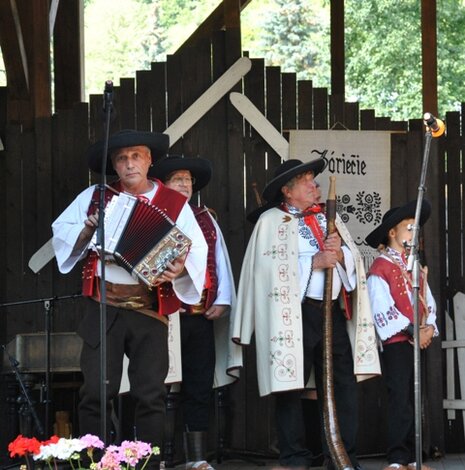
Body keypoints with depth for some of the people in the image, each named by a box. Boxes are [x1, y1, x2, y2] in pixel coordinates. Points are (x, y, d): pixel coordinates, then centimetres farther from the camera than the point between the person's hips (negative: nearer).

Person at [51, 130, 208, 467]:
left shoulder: (175, 204, 4)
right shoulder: (95, 197, 10)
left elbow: (198, 251, -2)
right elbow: (61, 230, 13)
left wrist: (181, 267, -22)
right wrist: (89, 227, -5)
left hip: (150, 309, -1)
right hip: (103, 307, 1)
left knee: (151, 394, 0)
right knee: (95, 391, 0)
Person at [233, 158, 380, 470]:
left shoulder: (327, 218, 18)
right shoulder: (272, 221, 0)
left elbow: (353, 261, 14)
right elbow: (273, 269, -11)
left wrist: (339, 252, -7)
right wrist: (315, 262, -14)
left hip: (332, 310, 5)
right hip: (294, 313, -5)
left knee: (343, 383, 3)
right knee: (291, 386, -1)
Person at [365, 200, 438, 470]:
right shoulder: (380, 267, -6)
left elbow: (428, 300, 14)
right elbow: (382, 307, -14)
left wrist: (430, 327, -4)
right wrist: (411, 330, -16)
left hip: (418, 340, 7)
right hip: (395, 340, -7)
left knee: (413, 398, 8)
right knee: (400, 399, -11)